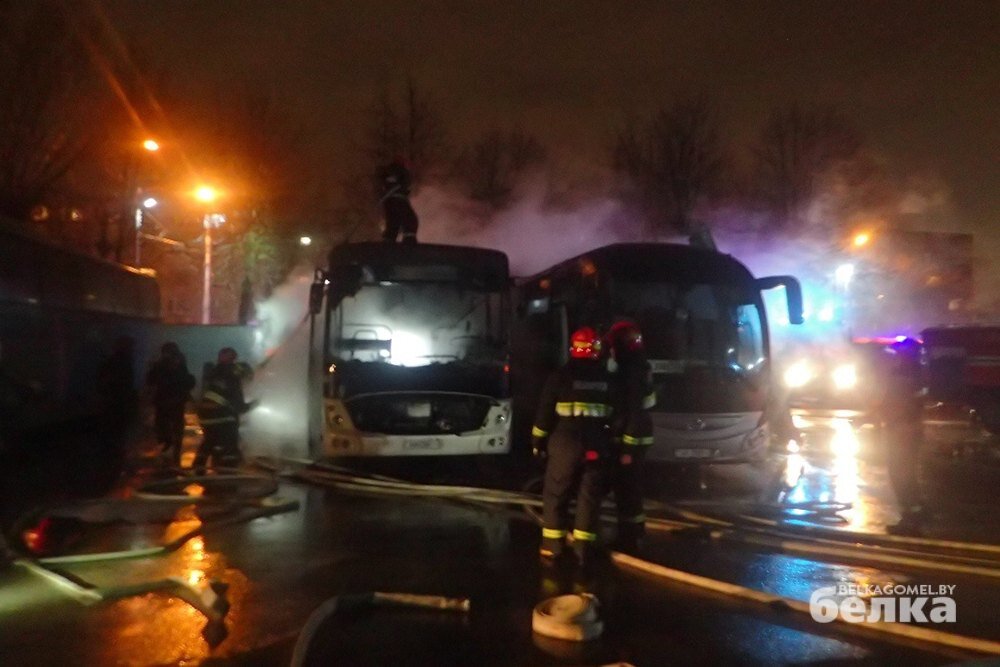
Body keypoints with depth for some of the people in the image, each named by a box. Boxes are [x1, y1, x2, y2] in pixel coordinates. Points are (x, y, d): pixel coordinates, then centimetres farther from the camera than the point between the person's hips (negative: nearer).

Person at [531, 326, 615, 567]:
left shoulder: (561, 375, -4)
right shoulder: (607, 378, 8)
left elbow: (545, 411, -4)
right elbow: (617, 414, 14)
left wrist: (538, 440, 4)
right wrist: (614, 444, 23)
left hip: (566, 442, -3)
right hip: (596, 444, 3)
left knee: (556, 494, 7)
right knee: (590, 496, 8)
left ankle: (553, 547, 8)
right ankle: (584, 547, 9)